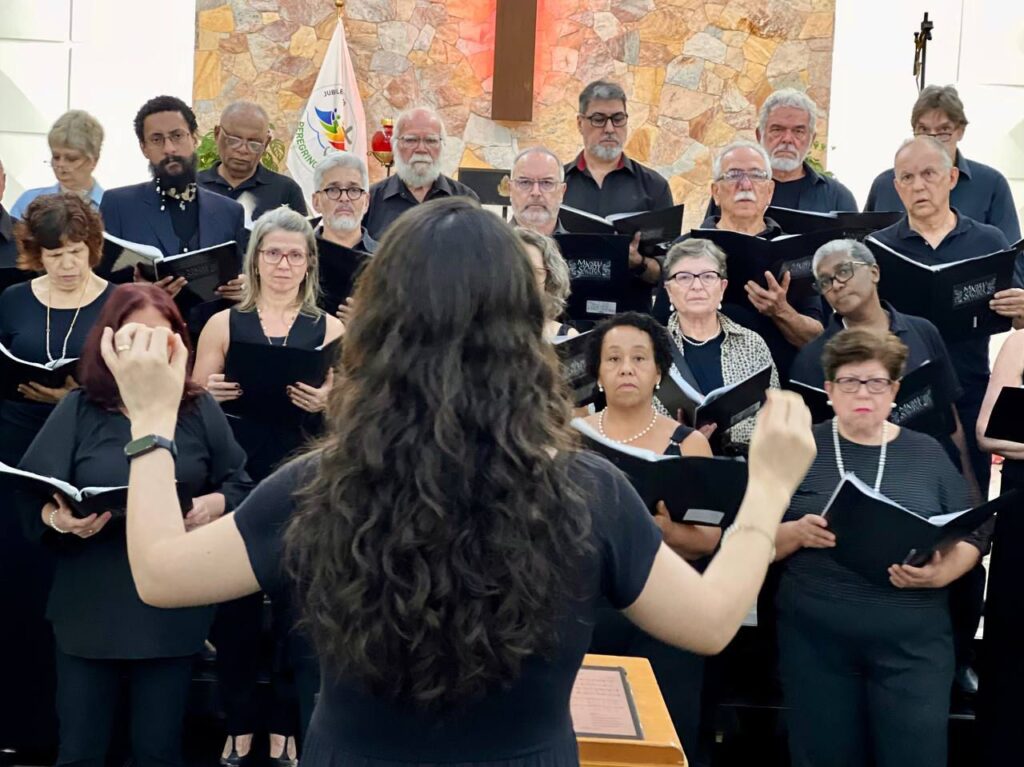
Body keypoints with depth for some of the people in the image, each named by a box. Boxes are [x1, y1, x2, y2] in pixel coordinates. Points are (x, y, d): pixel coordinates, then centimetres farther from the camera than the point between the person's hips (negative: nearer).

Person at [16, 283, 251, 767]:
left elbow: (241, 485, 5)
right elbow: (32, 497, -3)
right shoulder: (79, 409, 1)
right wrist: (61, 519, -24)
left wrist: (214, 505, -16)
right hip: (90, 608, 0)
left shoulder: (199, 409, 3)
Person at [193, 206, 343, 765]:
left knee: (296, 602, 4)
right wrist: (213, 393, -15)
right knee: (234, 601, 4)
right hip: (236, 481, 1)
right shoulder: (223, 324, 5)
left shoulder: (330, 329, 4)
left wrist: (327, 403, -17)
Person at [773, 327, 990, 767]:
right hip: (815, 640, 0)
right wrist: (796, 533, -17)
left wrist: (941, 574, -12)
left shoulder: (927, 454, 7)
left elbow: (974, 535, 7)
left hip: (913, 641, 1)